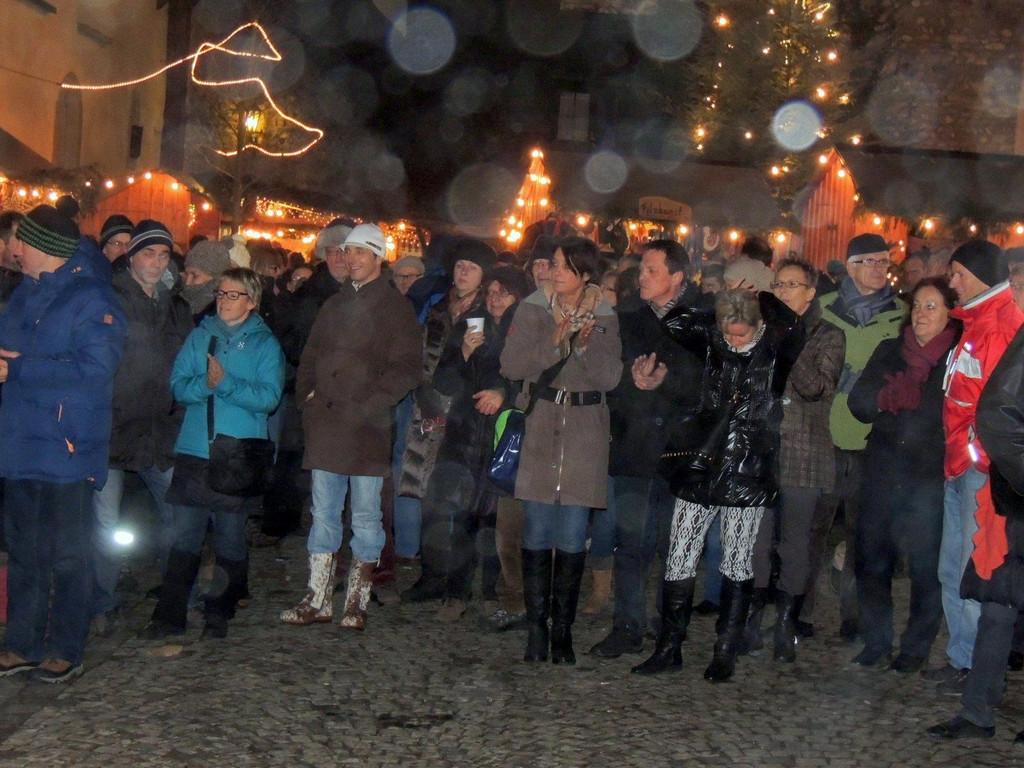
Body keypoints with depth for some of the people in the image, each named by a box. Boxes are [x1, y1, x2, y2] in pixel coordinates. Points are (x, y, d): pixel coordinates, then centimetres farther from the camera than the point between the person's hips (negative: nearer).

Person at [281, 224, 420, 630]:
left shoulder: (395, 307, 0)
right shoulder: (334, 304, 18)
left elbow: (406, 368, -7)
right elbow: (310, 357, 23)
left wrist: (370, 406, -15)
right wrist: (306, 396, 7)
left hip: (366, 427, -5)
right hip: (324, 424, 5)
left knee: (365, 516, 2)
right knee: (323, 513, 7)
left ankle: (356, 603, 10)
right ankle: (318, 600, 14)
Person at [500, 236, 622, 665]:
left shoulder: (604, 318, 6)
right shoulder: (532, 310, 5)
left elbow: (610, 378, -2)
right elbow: (510, 365, -5)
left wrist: (586, 343, -16)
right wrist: (555, 341, -15)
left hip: (584, 432, 0)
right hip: (540, 427, 0)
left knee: (572, 538, 0)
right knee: (537, 531, -2)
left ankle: (562, 632, 8)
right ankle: (536, 629, 5)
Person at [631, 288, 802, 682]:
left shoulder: (776, 348, -5)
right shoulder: (710, 338, 3)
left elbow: (791, 330, -25)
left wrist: (762, 296, -14)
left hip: (747, 473, -3)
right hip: (700, 467, 3)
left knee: (737, 561, 5)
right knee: (678, 560, 3)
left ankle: (726, 652, 16)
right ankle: (668, 648, 14)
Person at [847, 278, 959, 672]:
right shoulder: (889, 351, 14)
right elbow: (858, 401, 5)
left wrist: (893, 398, -10)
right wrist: (892, 397, -12)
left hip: (931, 477, -4)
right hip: (883, 473, 4)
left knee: (926, 566, 0)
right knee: (871, 559, 6)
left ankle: (916, 647, 15)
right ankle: (876, 642, 19)